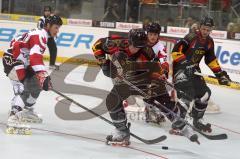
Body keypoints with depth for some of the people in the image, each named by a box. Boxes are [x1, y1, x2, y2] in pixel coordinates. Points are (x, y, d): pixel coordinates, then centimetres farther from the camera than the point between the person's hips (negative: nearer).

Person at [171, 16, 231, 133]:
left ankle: (197, 120, 23)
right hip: (180, 68, -8)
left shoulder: (209, 42, 6)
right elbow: (175, 51, -22)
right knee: (187, 93, -25)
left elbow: (211, 59, 18)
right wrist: (184, 63, -27)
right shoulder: (191, 37, -18)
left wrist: (220, 73, 13)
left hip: (193, 69, 8)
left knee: (204, 93, 7)